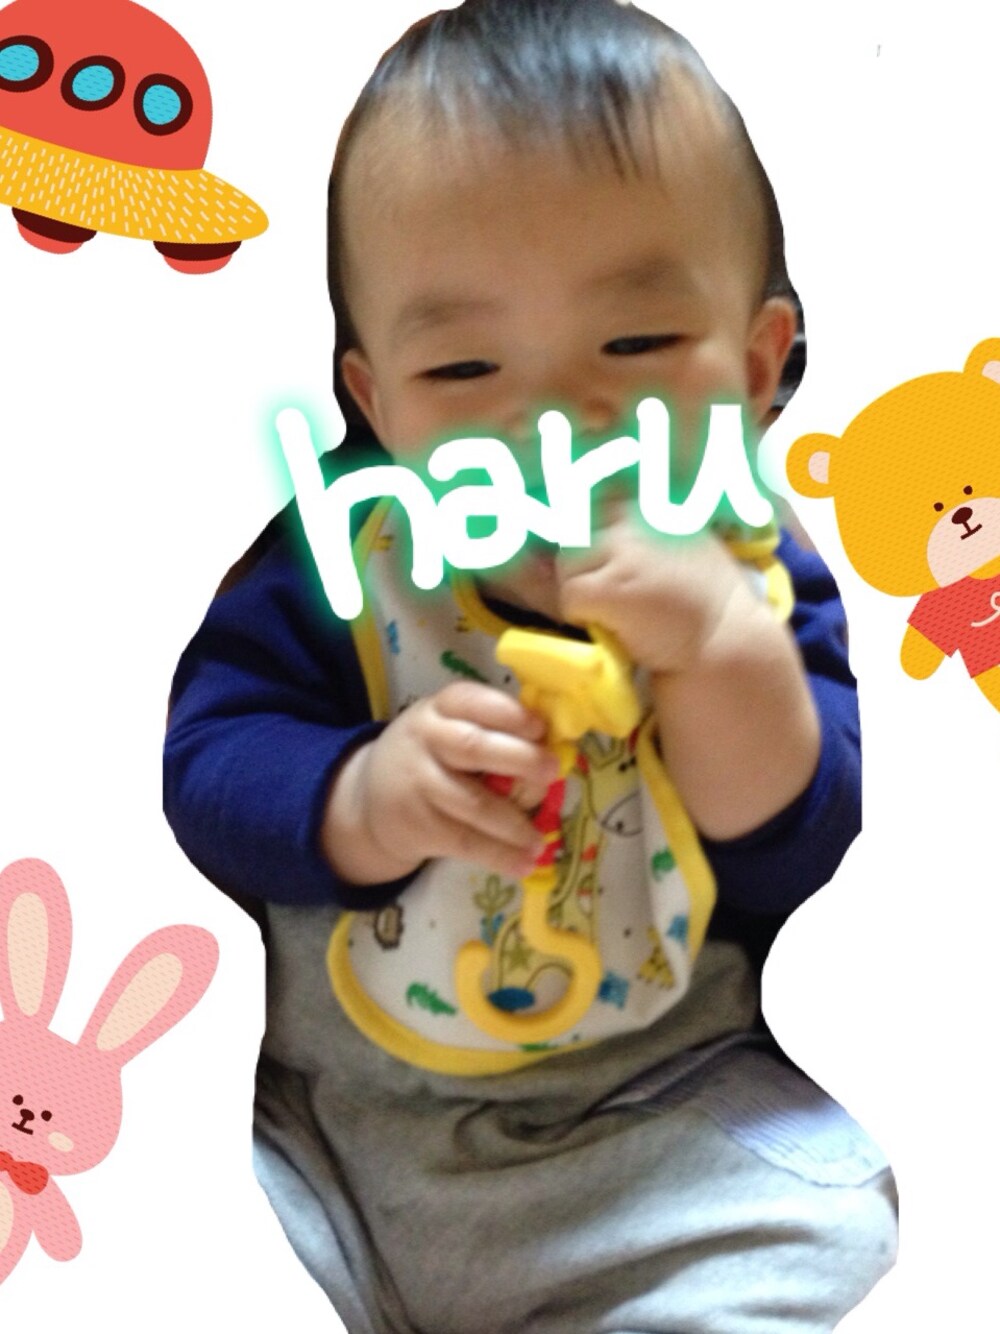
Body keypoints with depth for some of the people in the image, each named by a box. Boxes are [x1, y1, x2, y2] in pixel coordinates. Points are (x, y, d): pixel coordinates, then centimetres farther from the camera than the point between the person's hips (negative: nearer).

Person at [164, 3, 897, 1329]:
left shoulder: (754, 596, -6)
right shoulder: (334, 560, -8)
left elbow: (801, 866, -13)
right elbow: (207, 765, -10)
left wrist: (727, 658, -30)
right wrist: (362, 802, -31)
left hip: (649, 1127, 1)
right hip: (308, 1114, 0)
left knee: (819, 1223, -19)